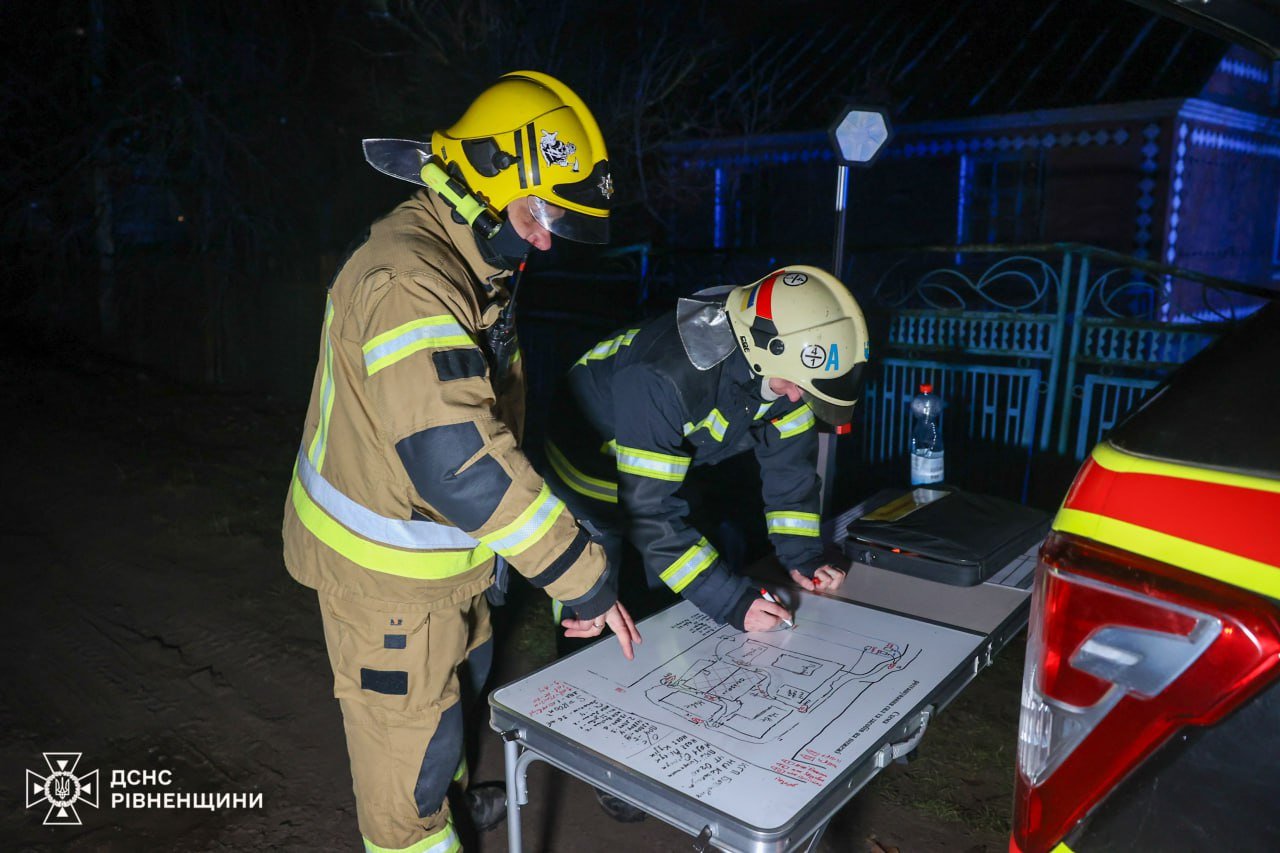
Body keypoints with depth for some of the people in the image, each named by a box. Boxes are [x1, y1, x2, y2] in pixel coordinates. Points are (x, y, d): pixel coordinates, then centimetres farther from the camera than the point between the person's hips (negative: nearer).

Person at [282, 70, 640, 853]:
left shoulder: (465, 264, 4)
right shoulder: (408, 283, -30)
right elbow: (462, 461, -37)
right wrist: (583, 580, -31)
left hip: (437, 547, 10)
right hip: (388, 563, -10)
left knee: (463, 675, 29)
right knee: (410, 729, 10)